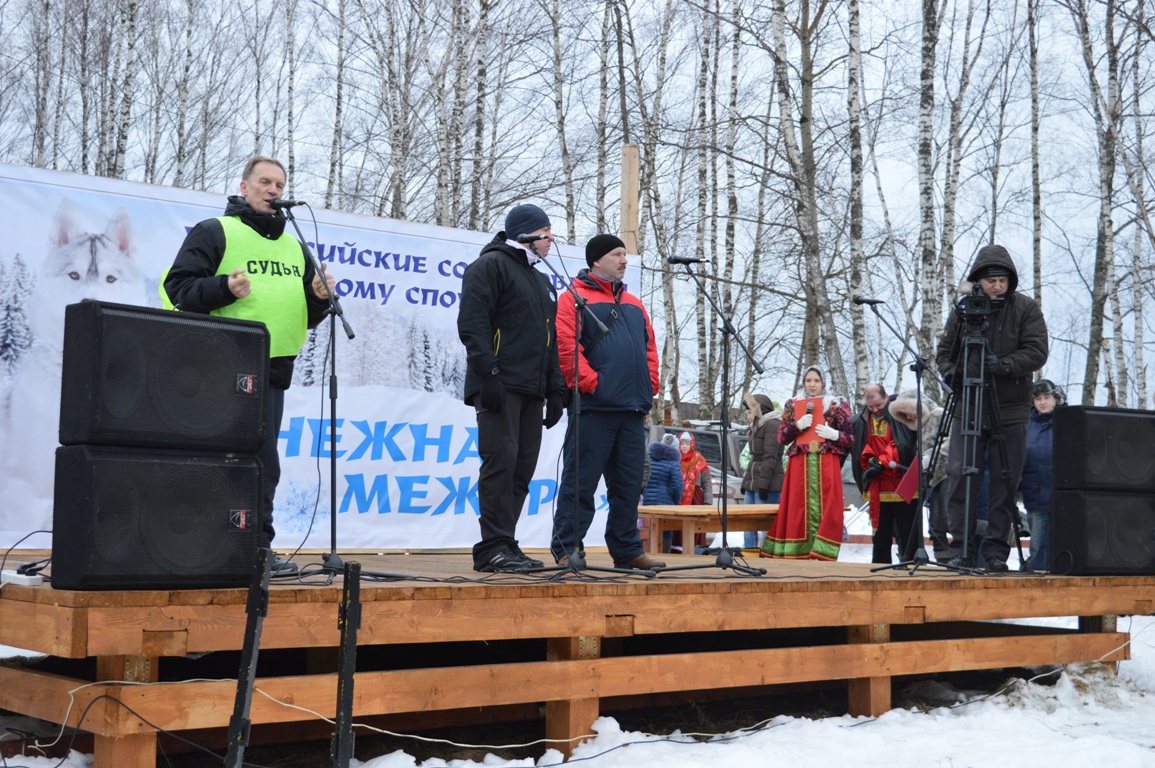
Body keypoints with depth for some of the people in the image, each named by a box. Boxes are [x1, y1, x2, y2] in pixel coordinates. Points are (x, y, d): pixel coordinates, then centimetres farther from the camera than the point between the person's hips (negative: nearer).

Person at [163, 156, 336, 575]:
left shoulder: (294, 246, 22)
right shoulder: (213, 232, 3)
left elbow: (306, 316, 24)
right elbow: (177, 286, -5)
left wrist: (319, 298, 2)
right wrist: (224, 288, -20)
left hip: (273, 370, 6)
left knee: (264, 462, 7)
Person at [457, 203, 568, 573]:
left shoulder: (542, 282, 27)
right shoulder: (490, 265, 0)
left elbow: (551, 341, 27)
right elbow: (472, 323, -11)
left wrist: (556, 389, 16)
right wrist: (488, 373, -19)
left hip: (531, 391, 8)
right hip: (500, 387, -8)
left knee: (523, 468, 4)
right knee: (501, 461, -13)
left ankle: (505, 546, 9)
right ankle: (494, 547, -11)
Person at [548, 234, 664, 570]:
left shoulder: (634, 304, 22)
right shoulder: (576, 298, 0)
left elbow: (650, 348, 22)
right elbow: (567, 346, -11)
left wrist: (649, 387, 9)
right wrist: (591, 382, -15)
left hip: (633, 410, 7)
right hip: (595, 407, -7)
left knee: (628, 485, 10)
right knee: (580, 483, -4)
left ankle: (627, 551, 17)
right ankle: (566, 550, 0)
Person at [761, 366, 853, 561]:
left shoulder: (836, 406, 9)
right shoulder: (792, 405, 13)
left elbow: (850, 439, 7)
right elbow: (782, 438, 7)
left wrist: (834, 435, -12)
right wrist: (798, 425, -10)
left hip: (827, 466, -1)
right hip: (800, 466, 1)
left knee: (825, 511, -9)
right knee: (800, 511, -2)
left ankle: (821, 554, -8)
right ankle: (799, 554, 0)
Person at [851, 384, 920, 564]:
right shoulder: (860, 421, 6)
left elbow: (903, 445, -13)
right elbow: (858, 449, 10)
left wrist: (882, 462, -20)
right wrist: (870, 460, -9)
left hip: (903, 484, -4)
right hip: (877, 487, 4)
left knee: (908, 532, 0)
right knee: (880, 532, 10)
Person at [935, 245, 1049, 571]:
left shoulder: (1026, 308, 1)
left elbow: (1037, 352, -7)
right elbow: (944, 349, 13)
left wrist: (1004, 365, -23)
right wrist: (950, 371, -8)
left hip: (1010, 411, -1)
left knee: (1005, 480, 1)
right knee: (960, 474, -5)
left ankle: (997, 549, 10)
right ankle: (961, 548, 3)